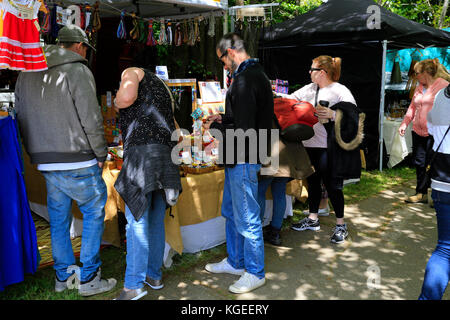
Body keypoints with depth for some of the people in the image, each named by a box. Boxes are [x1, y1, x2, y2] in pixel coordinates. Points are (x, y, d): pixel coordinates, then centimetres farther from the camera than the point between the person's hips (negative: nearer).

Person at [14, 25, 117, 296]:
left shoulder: (26, 73, 14)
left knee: (59, 218, 16)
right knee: (94, 213, 6)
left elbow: (21, 118, 15)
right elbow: (91, 119, -14)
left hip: (45, 163, 7)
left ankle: (63, 276, 27)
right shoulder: (77, 70, -9)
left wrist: (37, 154, 19)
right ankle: (89, 279, 11)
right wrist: (101, 154, -3)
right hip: (77, 163, -7)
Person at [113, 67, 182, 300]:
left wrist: (117, 101, 10)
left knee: (137, 220, -7)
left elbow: (127, 98, -11)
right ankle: (154, 275, 20)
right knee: (156, 220, 13)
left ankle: (134, 285, -6)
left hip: (142, 150, -7)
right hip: (167, 154, 7)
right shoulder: (163, 88, 33)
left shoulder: (133, 72, 12)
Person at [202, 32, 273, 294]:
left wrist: (214, 127, -10)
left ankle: (255, 273, 18)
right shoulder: (255, 74, 13)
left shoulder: (246, 81, -21)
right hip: (238, 159, 11)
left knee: (247, 218, 2)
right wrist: (224, 118, 15)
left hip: (244, 160, -11)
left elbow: (244, 131, -25)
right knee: (231, 212, 21)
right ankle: (235, 262, 37)